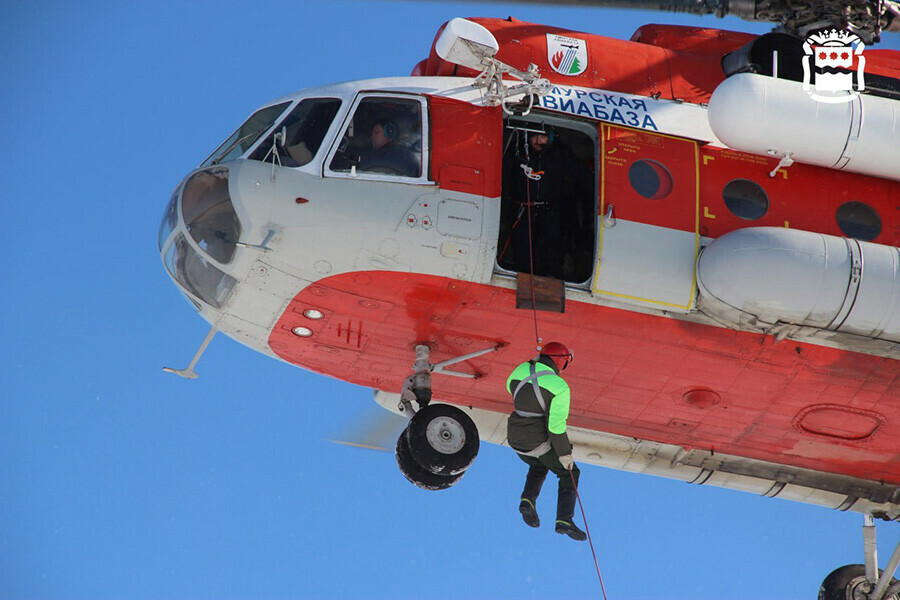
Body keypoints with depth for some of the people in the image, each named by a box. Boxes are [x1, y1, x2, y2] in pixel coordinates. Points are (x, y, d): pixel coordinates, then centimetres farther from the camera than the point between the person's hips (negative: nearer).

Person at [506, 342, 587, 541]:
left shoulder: (521, 369, -3)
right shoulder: (560, 386, -17)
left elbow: (512, 387, 22)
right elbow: (556, 424, -22)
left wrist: (534, 363, 22)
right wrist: (564, 453, -12)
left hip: (516, 439, 6)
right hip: (541, 441, -6)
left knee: (538, 466, 34)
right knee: (569, 473, 14)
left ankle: (528, 500, 9)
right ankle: (564, 520, 0)